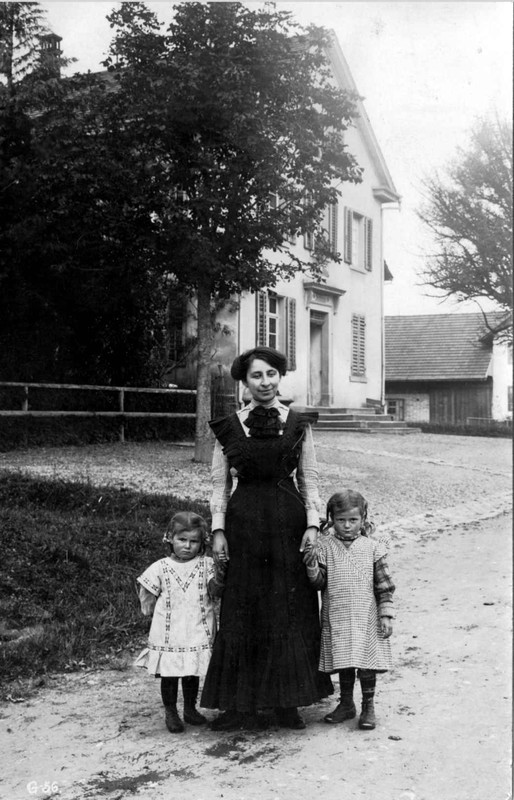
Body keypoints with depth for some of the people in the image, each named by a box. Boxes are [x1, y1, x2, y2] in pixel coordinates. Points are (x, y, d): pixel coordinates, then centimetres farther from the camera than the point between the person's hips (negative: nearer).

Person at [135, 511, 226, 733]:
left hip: (197, 632, 1)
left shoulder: (206, 565, 1)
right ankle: (170, 713, 20)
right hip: (168, 634, -1)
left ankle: (190, 709, 29)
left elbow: (214, 592, -10)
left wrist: (219, 577, -26)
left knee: (193, 673, 12)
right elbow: (148, 602, 7)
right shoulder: (161, 568, -1)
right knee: (169, 674, 5)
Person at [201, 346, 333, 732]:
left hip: (288, 522, 0)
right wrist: (218, 530, -1)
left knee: (291, 612, 4)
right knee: (242, 613, 3)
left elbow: (309, 479, 5)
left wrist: (312, 524, -4)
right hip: (243, 523, 0)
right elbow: (220, 483, 6)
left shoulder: (298, 424, 4)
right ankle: (241, 704, 12)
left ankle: (287, 702, 16)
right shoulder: (228, 427, 3)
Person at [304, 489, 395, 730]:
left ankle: (368, 707, 18)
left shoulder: (372, 547, -2)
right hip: (336, 618, 1)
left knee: (367, 662, 3)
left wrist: (386, 615, -2)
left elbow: (384, 586, 1)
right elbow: (319, 583, -3)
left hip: (366, 618, -1)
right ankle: (346, 704, 28)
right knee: (343, 662, 11)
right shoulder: (325, 547, -2)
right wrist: (312, 566, -22)